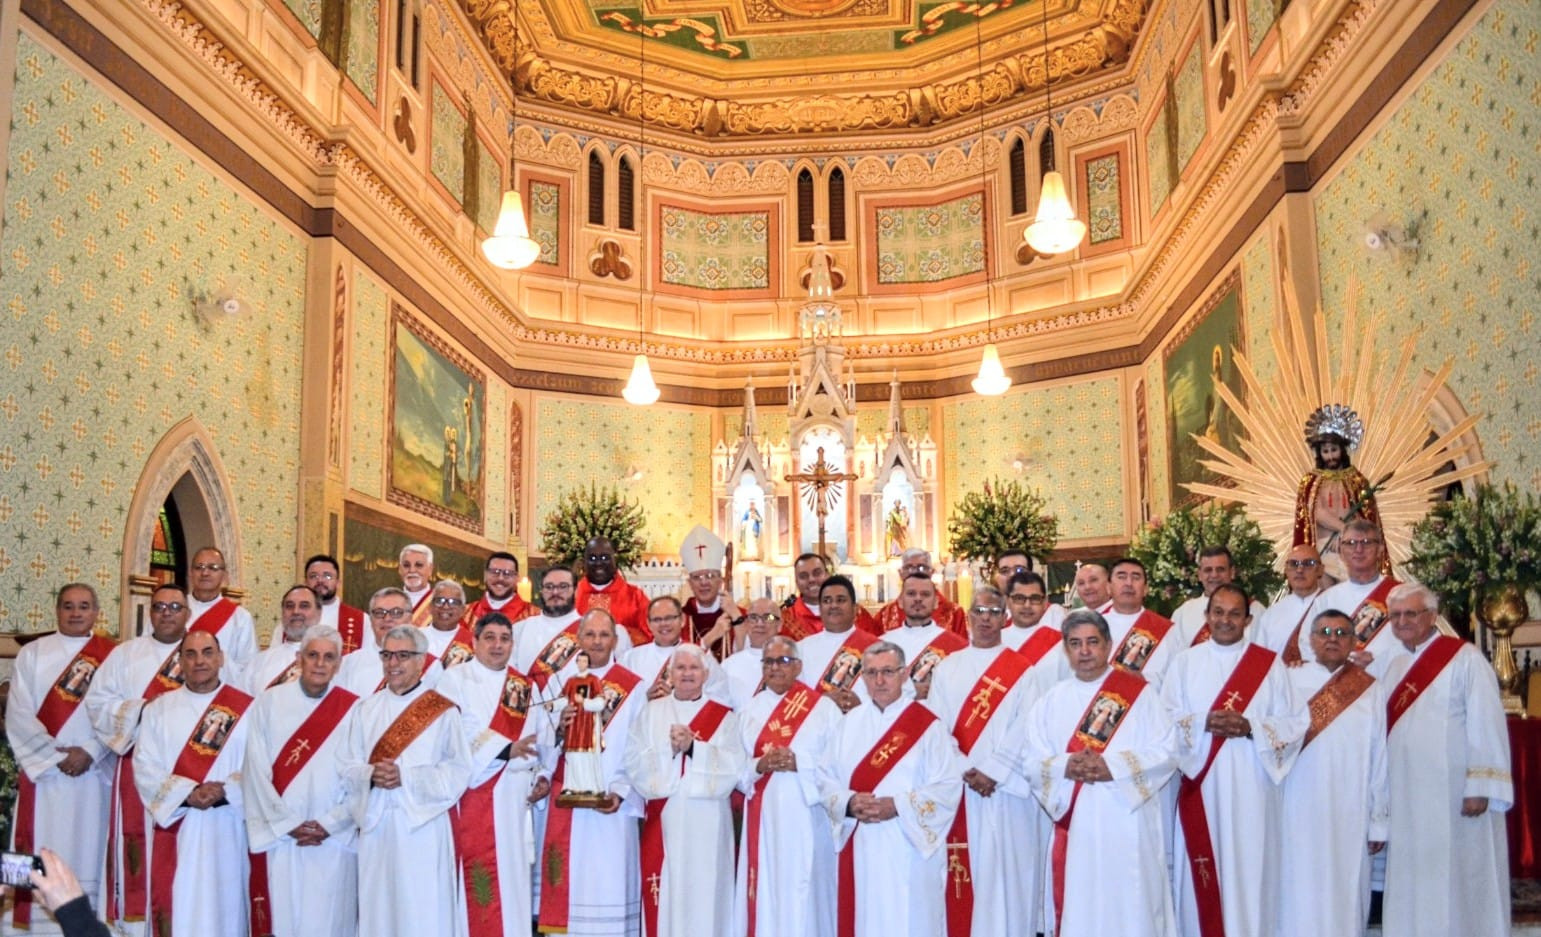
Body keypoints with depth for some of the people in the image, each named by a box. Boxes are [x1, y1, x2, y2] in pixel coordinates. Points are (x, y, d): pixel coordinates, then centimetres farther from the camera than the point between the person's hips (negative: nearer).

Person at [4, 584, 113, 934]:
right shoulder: (32, 653, 6)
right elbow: (19, 714, -2)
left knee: (88, 850, 3)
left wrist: (90, 752, -12)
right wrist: (56, 755, -10)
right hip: (43, 771, 0)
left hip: (94, 773, 0)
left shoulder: (112, 655, 6)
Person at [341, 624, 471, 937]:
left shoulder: (442, 711, -1)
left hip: (423, 825, -3)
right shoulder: (367, 709, 11)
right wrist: (371, 775, -14)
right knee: (378, 909, 7)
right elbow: (348, 767, 8)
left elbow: (458, 772, -7)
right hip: (375, 823, 4)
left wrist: (406, 777, -17)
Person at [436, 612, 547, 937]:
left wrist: (543, 776, -1)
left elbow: (544, 739, 16)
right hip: (471, 797, -4)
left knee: (513, 881, 5)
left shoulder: (526, 688, 15)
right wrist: (504, 749, -21)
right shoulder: (455, 680, -1)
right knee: (476, 886, -5)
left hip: (515, 800, 5)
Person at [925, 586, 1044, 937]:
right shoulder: (947, 668, 10)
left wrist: (993, 771, -14)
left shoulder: (1021, 670, 3)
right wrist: (964, 770, -9)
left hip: (1005, 790, -2)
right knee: (960, 875, 4)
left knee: (1004, 874, -2)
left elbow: (1025, 730, -6)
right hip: (955, 787, 2)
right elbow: (935, 724, 2)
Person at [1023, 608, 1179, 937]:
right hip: (1075, 827, 3)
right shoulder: (1052, 700, 10)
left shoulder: (1139, 692, 2)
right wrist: (1064, 767, -16)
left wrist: (1114, 767, -18)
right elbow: (1030, 760, 5)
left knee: (1130, 910, 0)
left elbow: (1166, 752, -5)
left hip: (1128, 825, -2)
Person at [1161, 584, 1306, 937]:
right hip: (1201, 784, 1)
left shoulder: (1270, 663, 5)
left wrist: (1251, 727, -14)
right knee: (1202, 868, 3)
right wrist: (1203, 722, -16)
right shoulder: (1184, 662, 6)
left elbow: (1295, 723, 1)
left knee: (1249, 867, 1)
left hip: (1251, 786, 0)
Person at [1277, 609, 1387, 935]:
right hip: (1298, 813, -1)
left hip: (1349, 817, 1)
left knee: (1344, 895, 6)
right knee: (1299, 894, 4)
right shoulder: (1289, 682, 0)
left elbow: (1379, 759, 4)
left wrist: (1378, 820, 4)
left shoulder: (1368, 691, 3)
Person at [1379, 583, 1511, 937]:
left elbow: (1486, 725, -13)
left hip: (1454, 798, -7)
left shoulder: (1465, 659, -7)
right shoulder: (1396, 667, 15)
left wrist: (1481, 787, -18)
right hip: (1407, 799, 7)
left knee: (1457, 885, 1)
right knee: (1413, 890, 11)